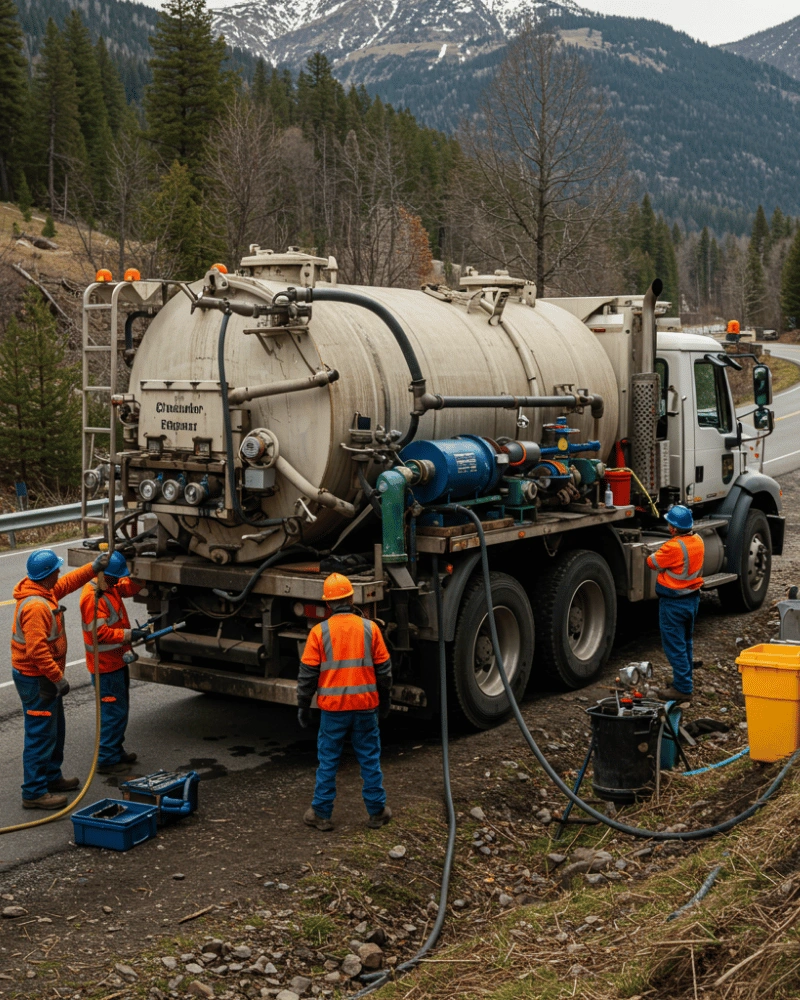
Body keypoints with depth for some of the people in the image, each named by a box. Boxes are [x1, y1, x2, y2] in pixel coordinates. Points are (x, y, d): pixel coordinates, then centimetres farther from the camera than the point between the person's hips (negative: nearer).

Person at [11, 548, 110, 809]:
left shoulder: (45, 591, 4)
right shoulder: (35, 606, -27)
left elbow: (67, 583, 23)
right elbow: (36, 650, -30)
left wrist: (94, 567, 15)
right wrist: (58, 678, -24)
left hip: (45, 676, 11)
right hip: (35, 679, -11)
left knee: (55, 730, 21)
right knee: (41, 734, -4)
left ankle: (52, 778, 35)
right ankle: (34, 792, 2)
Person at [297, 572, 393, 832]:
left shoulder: (319, 632, -7)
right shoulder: (370, 628, -2)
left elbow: (308, 674, -4)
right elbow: (383, 669, 5)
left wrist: (303, 706, 6)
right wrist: (385, 700, 18)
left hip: (333, 707, -1)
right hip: (365, 705, 1)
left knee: (328, 761, 9)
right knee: (370, 759, 11)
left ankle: (321, 813, 15)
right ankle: (376, 812, 19)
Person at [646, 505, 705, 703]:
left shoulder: (673, 547, -25)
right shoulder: (698, 541, 0)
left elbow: (652, 562, -12)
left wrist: (654, 555, 8)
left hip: (674, 603, -8)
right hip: (693, 598, 9)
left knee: (675, 646, 0)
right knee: (685, 642, 20)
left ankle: (682, 689, 3)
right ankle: (685, 682, 31)